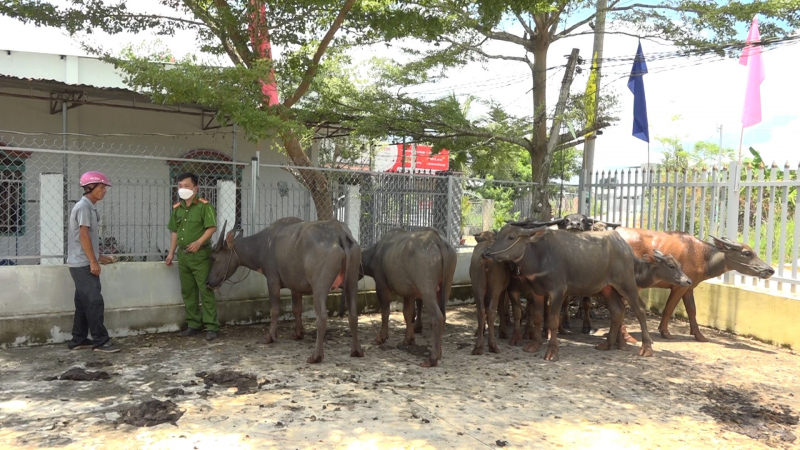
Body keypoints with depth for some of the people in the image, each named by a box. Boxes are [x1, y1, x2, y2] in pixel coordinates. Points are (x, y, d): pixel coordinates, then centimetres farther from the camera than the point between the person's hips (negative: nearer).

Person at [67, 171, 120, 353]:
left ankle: (79, 340, 18)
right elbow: (83, 235, -19)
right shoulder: (84, 206, -13)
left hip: (82, 263, 10)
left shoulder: (88, 207, 16)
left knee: (83, 302, 12)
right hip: (83, 264, -10)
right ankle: (101, 341, -6)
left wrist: (99, 257, 23)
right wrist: (93, 261, -20)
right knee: (94, 301, -9)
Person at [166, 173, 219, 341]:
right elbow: (175, 232, 18)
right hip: (183, 255, 7)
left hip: (201, 254, -7)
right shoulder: (177, 208, 13)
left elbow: (212, 227, -13)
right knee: (188, 292, 11)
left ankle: (211, 327, -2)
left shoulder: (204, 206, -7)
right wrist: (171, 253, 15)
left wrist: (199, 242, -26)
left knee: (205, 290, -6)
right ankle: (194, 324, 21)